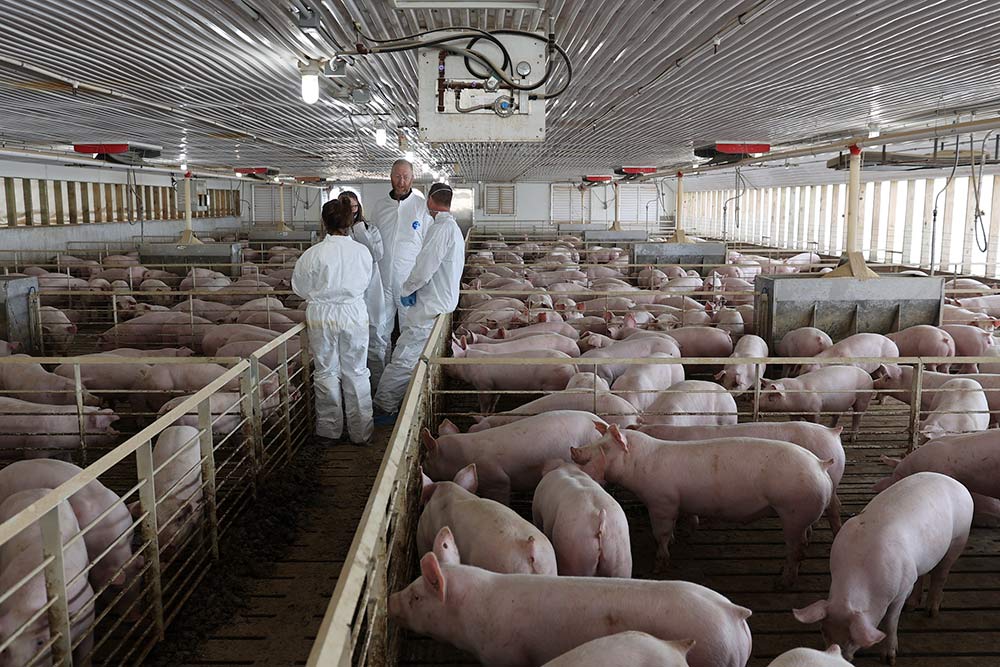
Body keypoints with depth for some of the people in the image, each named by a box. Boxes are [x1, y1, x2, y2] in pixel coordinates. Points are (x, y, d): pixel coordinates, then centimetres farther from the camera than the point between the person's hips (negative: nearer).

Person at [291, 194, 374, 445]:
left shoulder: (314, 253, -13)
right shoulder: (362, 252, -9)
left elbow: (300, 288, -2)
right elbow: (365, 283, 5)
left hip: (322, 316, -1)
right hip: (355, 315, 1)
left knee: (326, 373, 13)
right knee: (356, 373, 13)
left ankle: (329, 429, 23)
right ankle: (361, 431, 20)